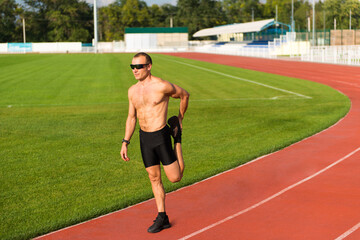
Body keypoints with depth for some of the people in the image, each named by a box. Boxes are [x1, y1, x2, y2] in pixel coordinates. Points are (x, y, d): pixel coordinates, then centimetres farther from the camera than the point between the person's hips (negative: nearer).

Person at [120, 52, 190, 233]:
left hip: (161, 136, -5)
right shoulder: (132, 91, 5)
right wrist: (125, 143, 7)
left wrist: (181, 118, 14)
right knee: (154, 179, 9)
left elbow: (184, 95, 3)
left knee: (175, 178, -1)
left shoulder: (162, 86, -13)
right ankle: (162, 218, 18)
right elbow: (131, 118, 13)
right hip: (144, 138, 5)